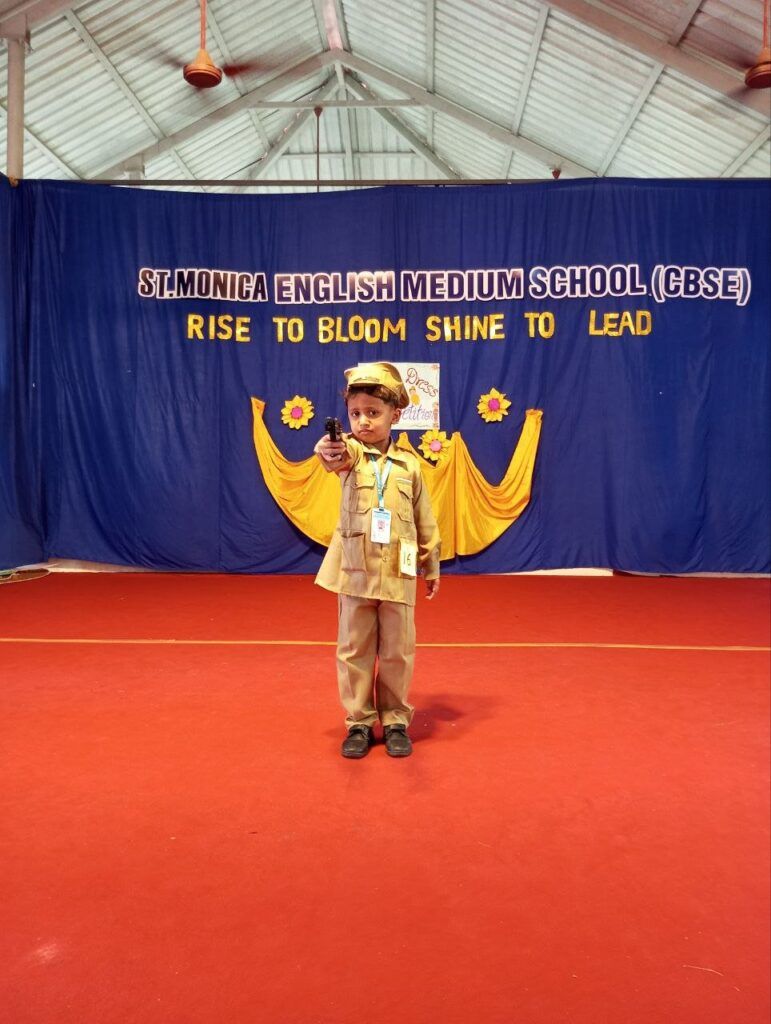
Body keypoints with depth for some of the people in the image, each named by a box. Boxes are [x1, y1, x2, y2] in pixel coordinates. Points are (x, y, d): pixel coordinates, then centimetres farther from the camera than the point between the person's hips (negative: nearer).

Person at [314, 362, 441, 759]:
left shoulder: (409, 464, 4)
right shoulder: (351, 452, 0)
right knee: (354, 650, 8)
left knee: (398, 651, 9)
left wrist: (431, 566, 14)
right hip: (354, 571, 0)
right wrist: (330, 453, -51)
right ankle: (359, 722, 22)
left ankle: (395, 721, 25)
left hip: (398, 574, 1)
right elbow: (342, 457, -28)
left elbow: (424, 520, 11)